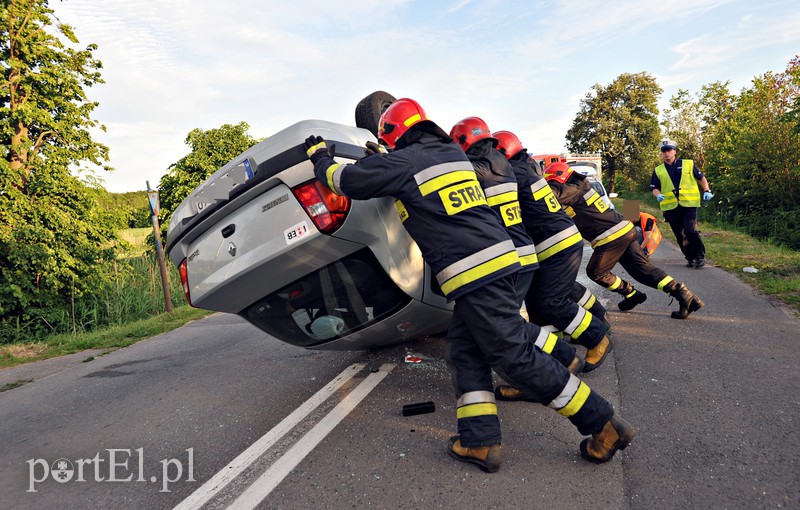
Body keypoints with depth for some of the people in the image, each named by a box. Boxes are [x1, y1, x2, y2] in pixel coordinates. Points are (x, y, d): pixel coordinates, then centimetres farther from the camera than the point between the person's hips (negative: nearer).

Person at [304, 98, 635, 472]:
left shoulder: (404, 161, -4)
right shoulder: (453, 152, 19)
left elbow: (346, 179, 4)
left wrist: (320, 157, 23)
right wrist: (383, 158, 47)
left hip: (472, 272, -9)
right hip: (497, 256, 9)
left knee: (514, 354, -3)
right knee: (464, 350, 12)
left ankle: (604, 423, 6)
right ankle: (479, 441, 13)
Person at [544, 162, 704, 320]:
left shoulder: (573, 190, -13)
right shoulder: (579, 187, 17)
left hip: (611, 237, -10)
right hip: (625, 231, 10)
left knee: (595, 272, 7)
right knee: (644, 269, 10)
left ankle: (632, 295, 18)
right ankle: (685, 296, 6)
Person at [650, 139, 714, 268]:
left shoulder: (688, 164, 7)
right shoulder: (658, 170, 9)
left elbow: (701, 178, 15)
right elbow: (654, 188, 9)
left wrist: (707, 191, 3)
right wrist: (658, 195, -11)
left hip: (689, 204, -2)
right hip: (671, 207, 3)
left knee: (690, 231, -16)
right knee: (680, 236, 7)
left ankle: (700, 256, 1)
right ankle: (690, 258, 22)